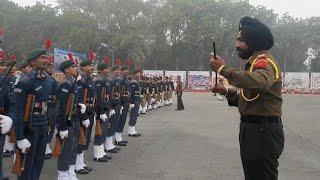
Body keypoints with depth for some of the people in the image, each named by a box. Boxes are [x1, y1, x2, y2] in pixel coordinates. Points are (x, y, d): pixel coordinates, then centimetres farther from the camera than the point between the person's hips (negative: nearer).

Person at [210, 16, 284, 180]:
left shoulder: (264, 61, -15)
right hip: (252, 128, 10)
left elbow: (260, 82, -39)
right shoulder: (256, 62, 18)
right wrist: (228, 92, 1)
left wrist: (223, 69, -33)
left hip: (263, 130, -10)